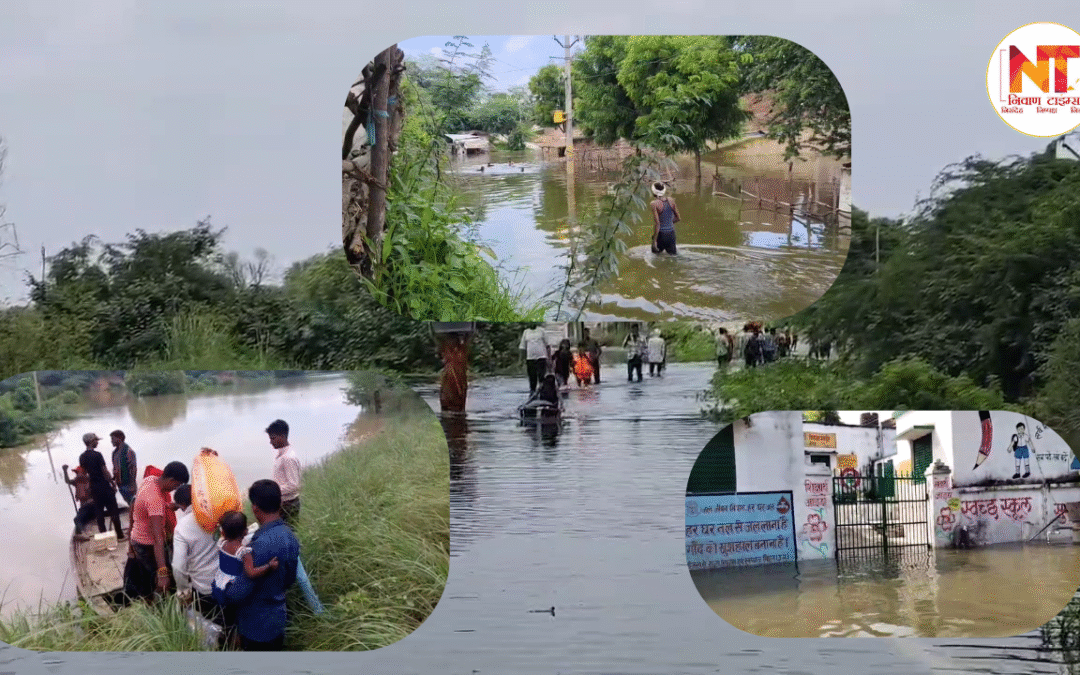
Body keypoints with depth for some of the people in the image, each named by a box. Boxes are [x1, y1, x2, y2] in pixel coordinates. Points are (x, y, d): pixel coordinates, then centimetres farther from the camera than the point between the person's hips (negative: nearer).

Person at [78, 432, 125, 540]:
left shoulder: (82, 457, 4)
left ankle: (103, 535, 13)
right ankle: (119, 535, 5)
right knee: (113, 511, 2)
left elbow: (84, 473, 12)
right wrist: (113, 483, -7)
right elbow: (105, 471, -15)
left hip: (93, 487, 6)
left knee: (99, 512, 11)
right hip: (104, 486, -6)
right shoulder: (97, 455, -16)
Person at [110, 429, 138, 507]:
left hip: (128, 484, -8)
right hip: (120, 485, 8)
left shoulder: (128, 451, -15)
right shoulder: (115, 452, 11)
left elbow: (133, 469, -17)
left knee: (133, 503, -4)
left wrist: (132, 485, -20)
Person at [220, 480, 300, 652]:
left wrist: (225, 589, -6)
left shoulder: (262, 544, -31)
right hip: (277, 617, 8)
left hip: (257, 625, -8)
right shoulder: (289, 536, -2)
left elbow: (240, 591, -25)